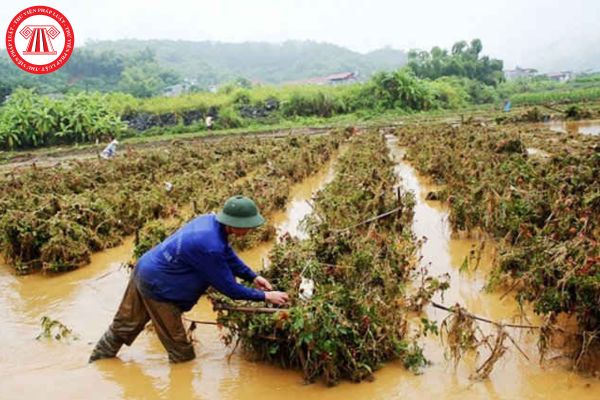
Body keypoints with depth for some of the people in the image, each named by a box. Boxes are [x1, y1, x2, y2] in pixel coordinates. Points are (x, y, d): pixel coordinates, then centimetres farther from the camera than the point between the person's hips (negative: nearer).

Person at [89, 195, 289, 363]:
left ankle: (97, 364, 43)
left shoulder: (210, 220, -7)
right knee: (181, 351, 8)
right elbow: (229, 288, -21)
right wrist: (265, 296, -13)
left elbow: (229, 255, 9)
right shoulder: (209, 247, -32)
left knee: (125, 325, 27)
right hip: (157, 287, -9)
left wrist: (253, 277, 4)